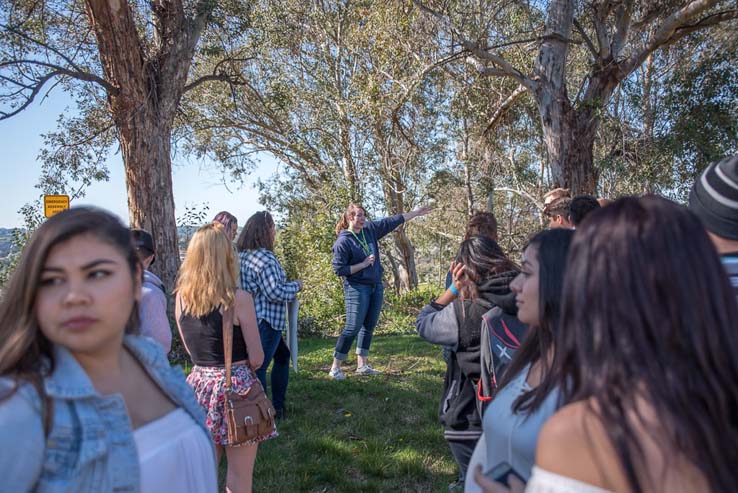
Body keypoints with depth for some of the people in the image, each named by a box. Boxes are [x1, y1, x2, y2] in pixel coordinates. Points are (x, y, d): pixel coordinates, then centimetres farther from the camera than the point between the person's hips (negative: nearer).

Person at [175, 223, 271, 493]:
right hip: (236, 386, -5)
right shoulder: (239, 298, -16)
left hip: (200, 385, 5)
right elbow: (257, 358, -10)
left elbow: (192, 349, 11)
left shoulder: (181, 296, -1)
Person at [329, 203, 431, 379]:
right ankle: (335, 368, 1)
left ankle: (362, 365, 20)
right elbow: (339, 269, -15)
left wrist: (416, 212, 13)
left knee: (369, 326, 11)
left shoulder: (370, 229, 5)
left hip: (376, 287, 7)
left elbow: (392, 221, 11)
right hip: (357, 289, -7)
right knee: (352, 328, -9)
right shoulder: (343, 242, -14)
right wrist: (363, 264, -17)